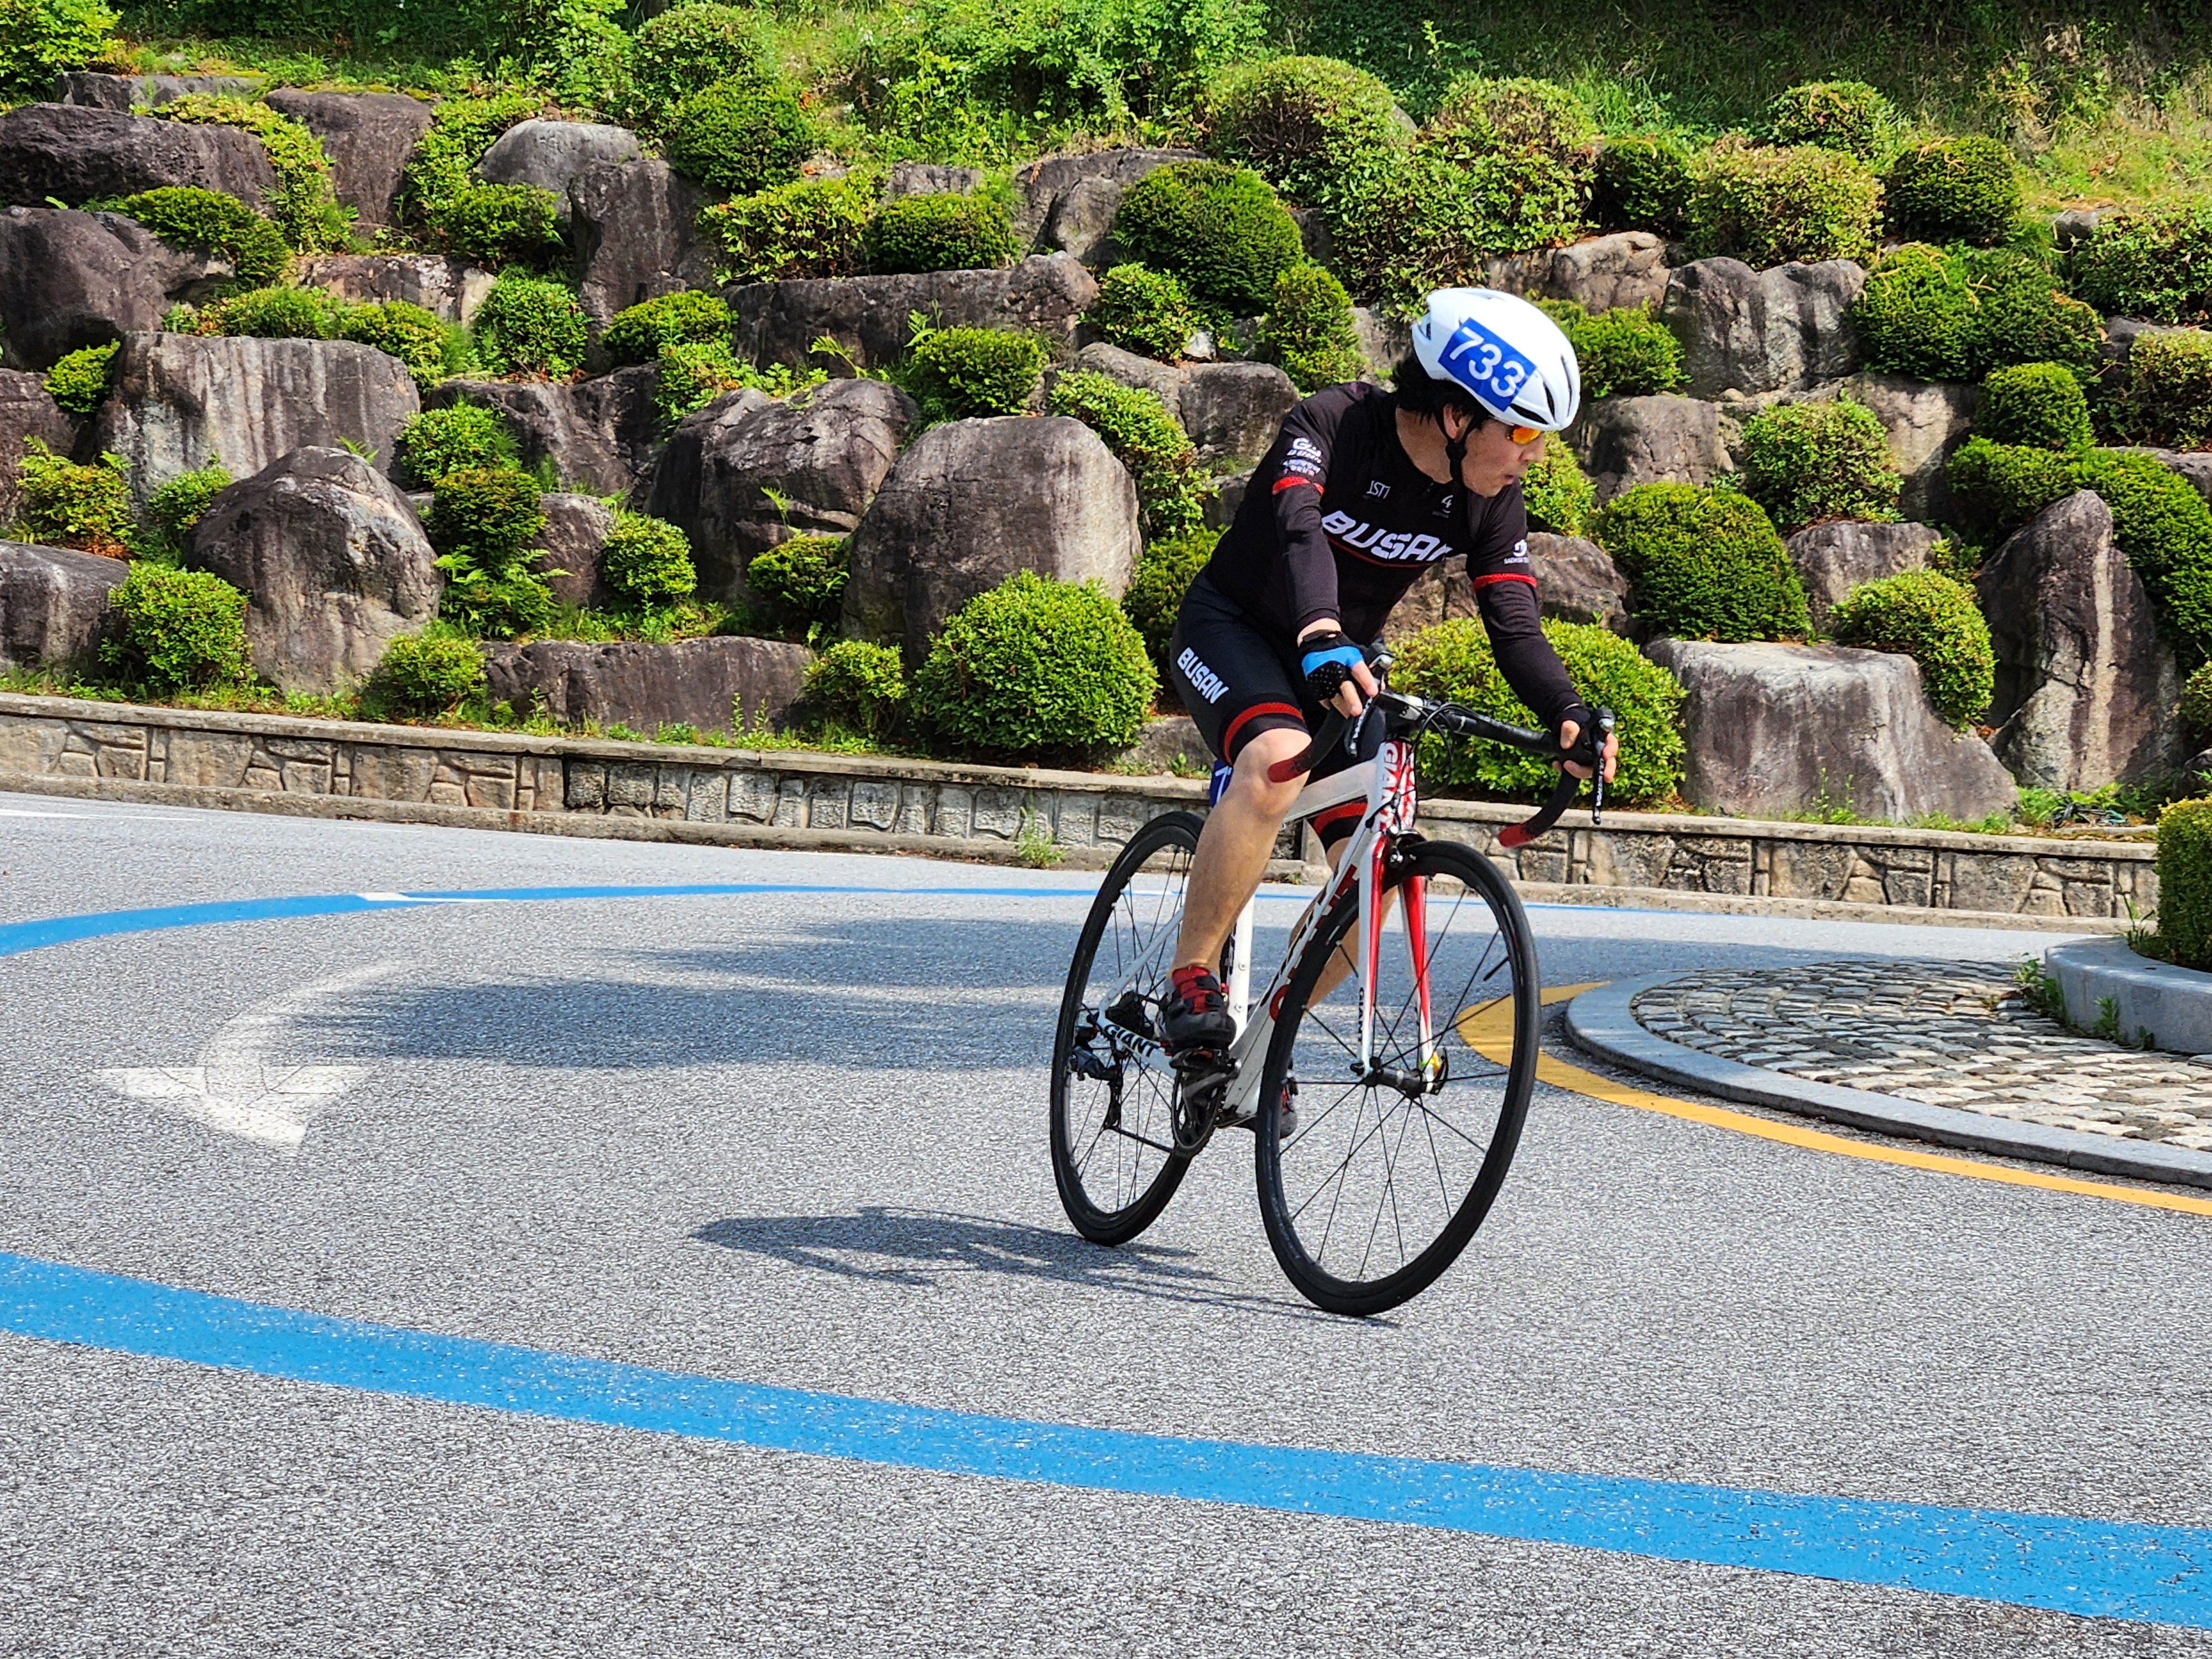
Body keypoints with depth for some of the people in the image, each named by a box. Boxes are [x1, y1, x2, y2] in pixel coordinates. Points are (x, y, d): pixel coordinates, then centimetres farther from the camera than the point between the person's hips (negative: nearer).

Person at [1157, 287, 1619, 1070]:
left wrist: (1568, 715, -37)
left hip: (1339, 660, 6)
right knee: (1277, 759, -37)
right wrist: (1320, 639, -63)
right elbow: (1299, 530, -44)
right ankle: (1191, 979, -26)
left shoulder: (1493, 502, -11)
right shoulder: (1334, 425, -26)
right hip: (1231, 627, -6)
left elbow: (1515, 626, -16)